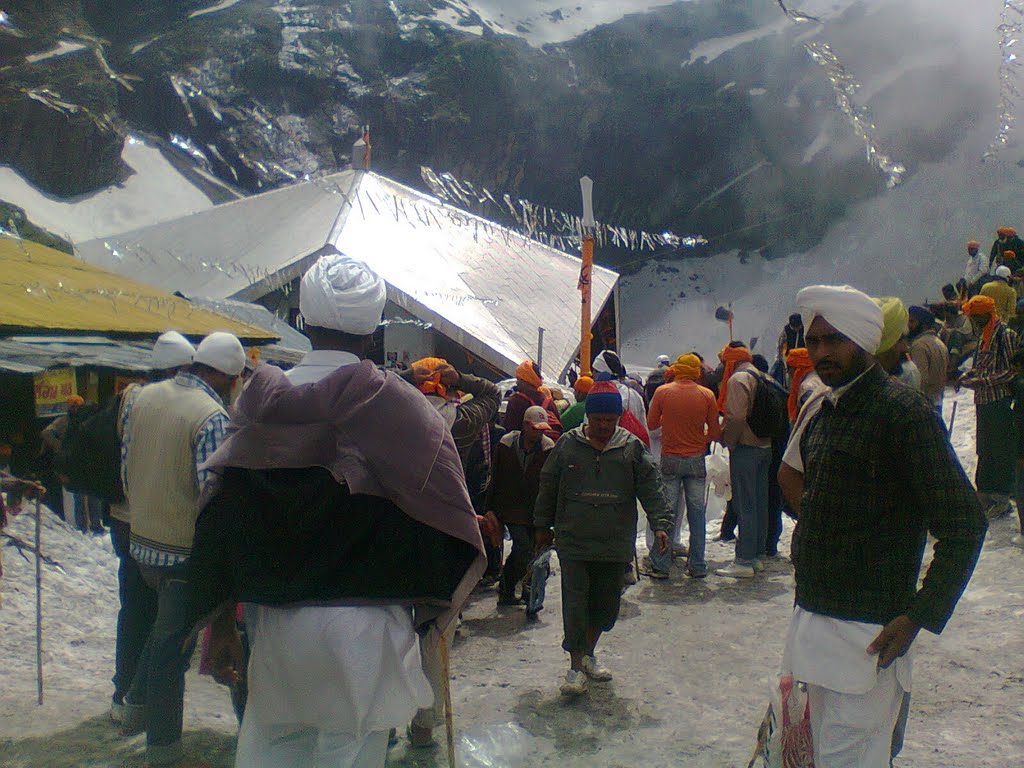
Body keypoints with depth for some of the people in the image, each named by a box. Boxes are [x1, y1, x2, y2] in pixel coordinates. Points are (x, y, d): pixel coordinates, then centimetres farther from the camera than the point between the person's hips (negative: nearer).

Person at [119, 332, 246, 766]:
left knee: (167, 624, 29)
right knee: (174, 642, 7)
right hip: (186, 550, -7)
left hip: (142, 540, 7)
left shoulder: (142, 399, 1)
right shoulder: (212, 417, -22)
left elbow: (126, 470, 9)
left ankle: (137, 706, 38)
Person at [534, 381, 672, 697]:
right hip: (573, 543, -1)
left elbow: (651, 489, -2)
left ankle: (588, 654, 33)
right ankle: (576, 666, 9)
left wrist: (661, 523, -14)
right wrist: (543, 526, 11)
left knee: (607, 605, 12)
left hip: (615, 545, 2)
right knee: (575, 604, -3)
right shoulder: (567, 445, 1)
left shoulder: (632, 448, 1)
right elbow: (548, 487, 8)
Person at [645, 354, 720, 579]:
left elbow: (651, 424, 3)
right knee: (697, 513, 8)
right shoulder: (707, 395, -2)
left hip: (670, 459, -1)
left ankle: (660, 566, 7)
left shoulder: (662, 391, -5)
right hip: (696, 460, 1)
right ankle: (697, 566, 13)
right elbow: (715, 432, 0)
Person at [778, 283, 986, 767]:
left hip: (866, 635, -8)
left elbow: (964, 524, -16)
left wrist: (918, 618, -19)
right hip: (813, 618, 8)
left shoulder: (903, 411, -13)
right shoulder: (826, 412, 13)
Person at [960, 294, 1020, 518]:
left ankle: (1002, 499, 8)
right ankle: (985, 494, 22)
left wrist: (982, 381, -18)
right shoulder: (984, 339, 14)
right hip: (984, 404, 8)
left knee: (1002, 452, -1)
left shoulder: (1006, 336, -12)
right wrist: (968, 376, 3)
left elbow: (1012, 371, -16)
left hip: (1001, 404, -8)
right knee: (984, 451, 13)